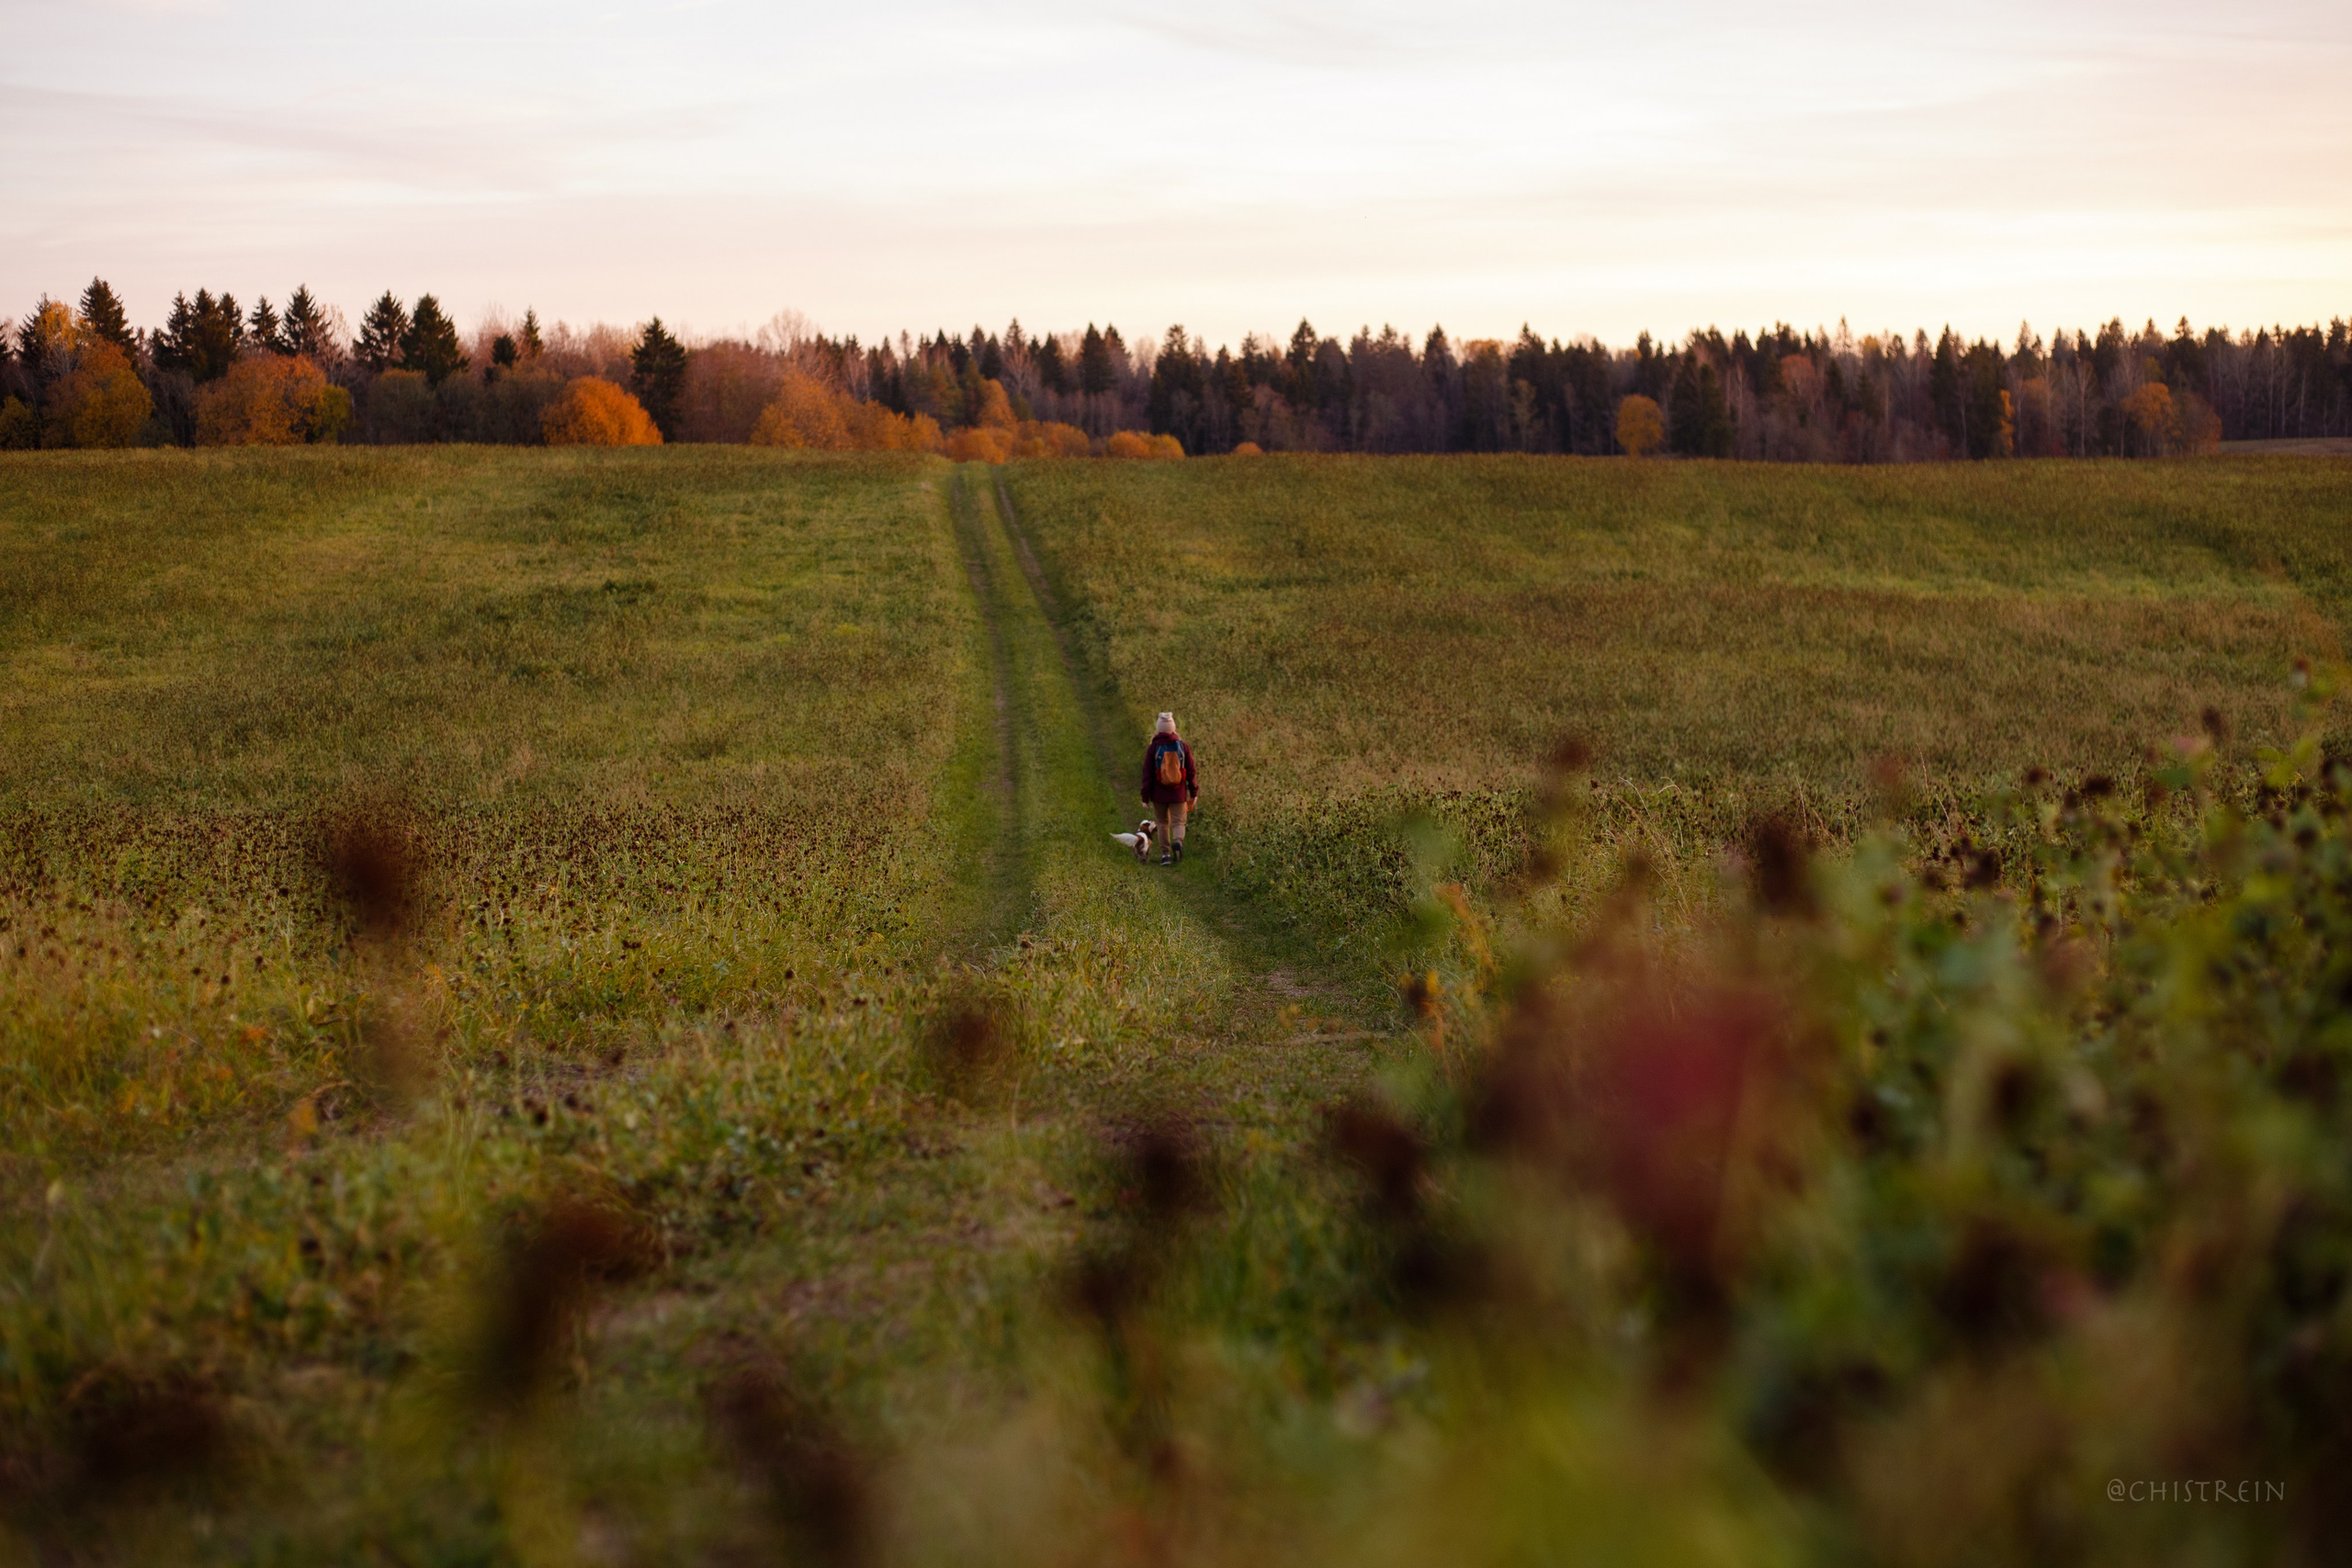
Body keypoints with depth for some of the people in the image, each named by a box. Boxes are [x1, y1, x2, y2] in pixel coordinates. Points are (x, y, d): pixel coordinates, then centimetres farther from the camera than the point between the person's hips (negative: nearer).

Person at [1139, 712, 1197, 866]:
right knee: (1178, 823, 4)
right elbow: (1191, 771, 0)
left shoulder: (1153, 749, -7)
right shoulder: (1183, 746, -3)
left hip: (1159, 794, 0)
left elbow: (1147, 774, -7)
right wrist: (1194, 793, 9)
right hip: (1178, 794, 0)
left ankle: (1165, 855, 13)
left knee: (1163, 823, 17)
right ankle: (1178, 842, -27)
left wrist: (1145, 797, -1)